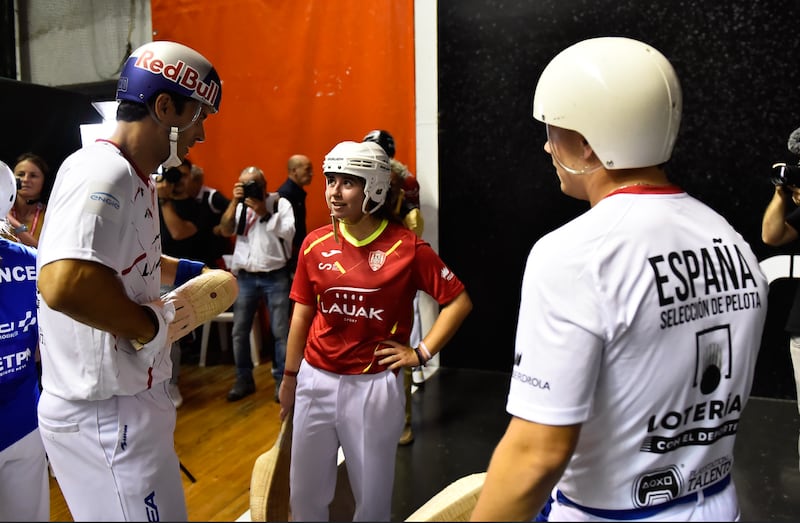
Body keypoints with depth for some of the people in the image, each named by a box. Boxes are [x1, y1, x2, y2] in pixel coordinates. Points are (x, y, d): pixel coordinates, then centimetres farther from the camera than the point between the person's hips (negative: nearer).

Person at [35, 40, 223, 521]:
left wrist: (189, 271, 24)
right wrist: (153, 323, -22)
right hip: (107, 412, -10)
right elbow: (65, 284, -36)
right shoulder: (102, 171, -21)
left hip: (126, 400, 10)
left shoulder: (134, 178, 12)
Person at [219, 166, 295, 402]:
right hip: (245, 277, 4)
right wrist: (234, 202, -13)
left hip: (275, 276, -3)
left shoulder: (280, 203, -2)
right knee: (239, 331, 8)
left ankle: (282, 380, 13)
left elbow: (288, 232, -15)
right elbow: (225, 230, -4)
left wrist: (264, 212, -18)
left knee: (280, 331, 1)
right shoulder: (240, 206, 8)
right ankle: (244, 379, 22)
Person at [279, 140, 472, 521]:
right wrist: (290, 377, 13)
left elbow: (459, 301, -4)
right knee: (304, 492, 17)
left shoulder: (408, 247, -11)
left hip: (374, 386, -3)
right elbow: (302, 314, 8)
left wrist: (422, 353, -7)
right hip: (315, 381, 3)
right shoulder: (315, 244, -1)